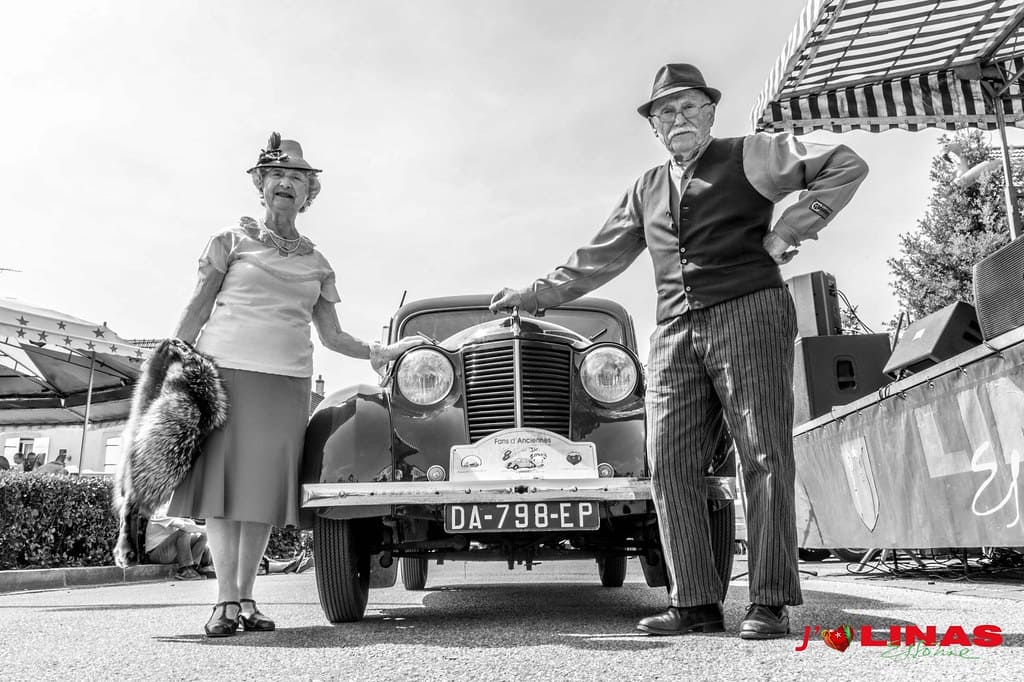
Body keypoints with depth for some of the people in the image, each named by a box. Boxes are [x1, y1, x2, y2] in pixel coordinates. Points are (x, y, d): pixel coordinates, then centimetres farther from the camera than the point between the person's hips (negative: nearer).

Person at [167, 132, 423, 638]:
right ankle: (225, 599, -1)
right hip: (224, 369, -2)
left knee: (265, 485, 0)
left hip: (287, 382, 2)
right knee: (220, 479, -6)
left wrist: (380, 352, 7)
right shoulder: (232, 241, 11)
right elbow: (196, 310, 7)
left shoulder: (317, 264, 17)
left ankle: (246, 596, 9)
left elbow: (331, 336, 18)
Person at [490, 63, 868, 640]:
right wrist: (538, 294, 25)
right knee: (672, 465, -4)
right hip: (675, 332, 5)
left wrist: (788, 231, -5)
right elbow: (599, 259, 26)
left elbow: (846, 165, 4)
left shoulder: (750, 155, 10)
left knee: (765, 458, -7)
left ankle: (770, 604, -1)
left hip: (749, 312, -4)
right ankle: (696, 604, 1)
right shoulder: (647, 191, 23)